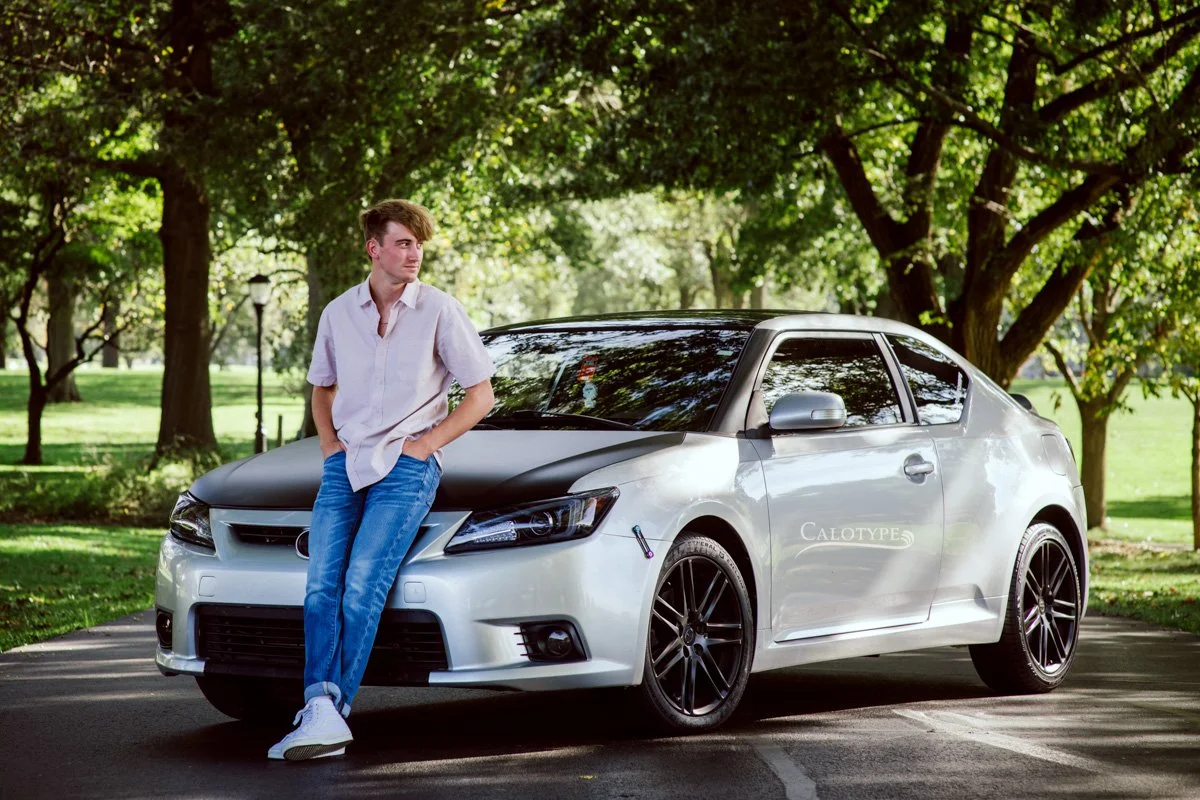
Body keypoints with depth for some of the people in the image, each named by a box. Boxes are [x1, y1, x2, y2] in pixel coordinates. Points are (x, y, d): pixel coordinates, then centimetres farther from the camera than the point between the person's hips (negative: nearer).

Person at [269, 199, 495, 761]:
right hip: (344, 464, 4)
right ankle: (322, 710, -22)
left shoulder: (440, 311, -1)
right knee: (321, 588, -13)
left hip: (406, 466, -4)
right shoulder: (338, 314, 11)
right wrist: (330, 444, 11)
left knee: (362, 589, -16)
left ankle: (328, 712, -15)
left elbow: (481, 395, 2)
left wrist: (422, 445, -5)